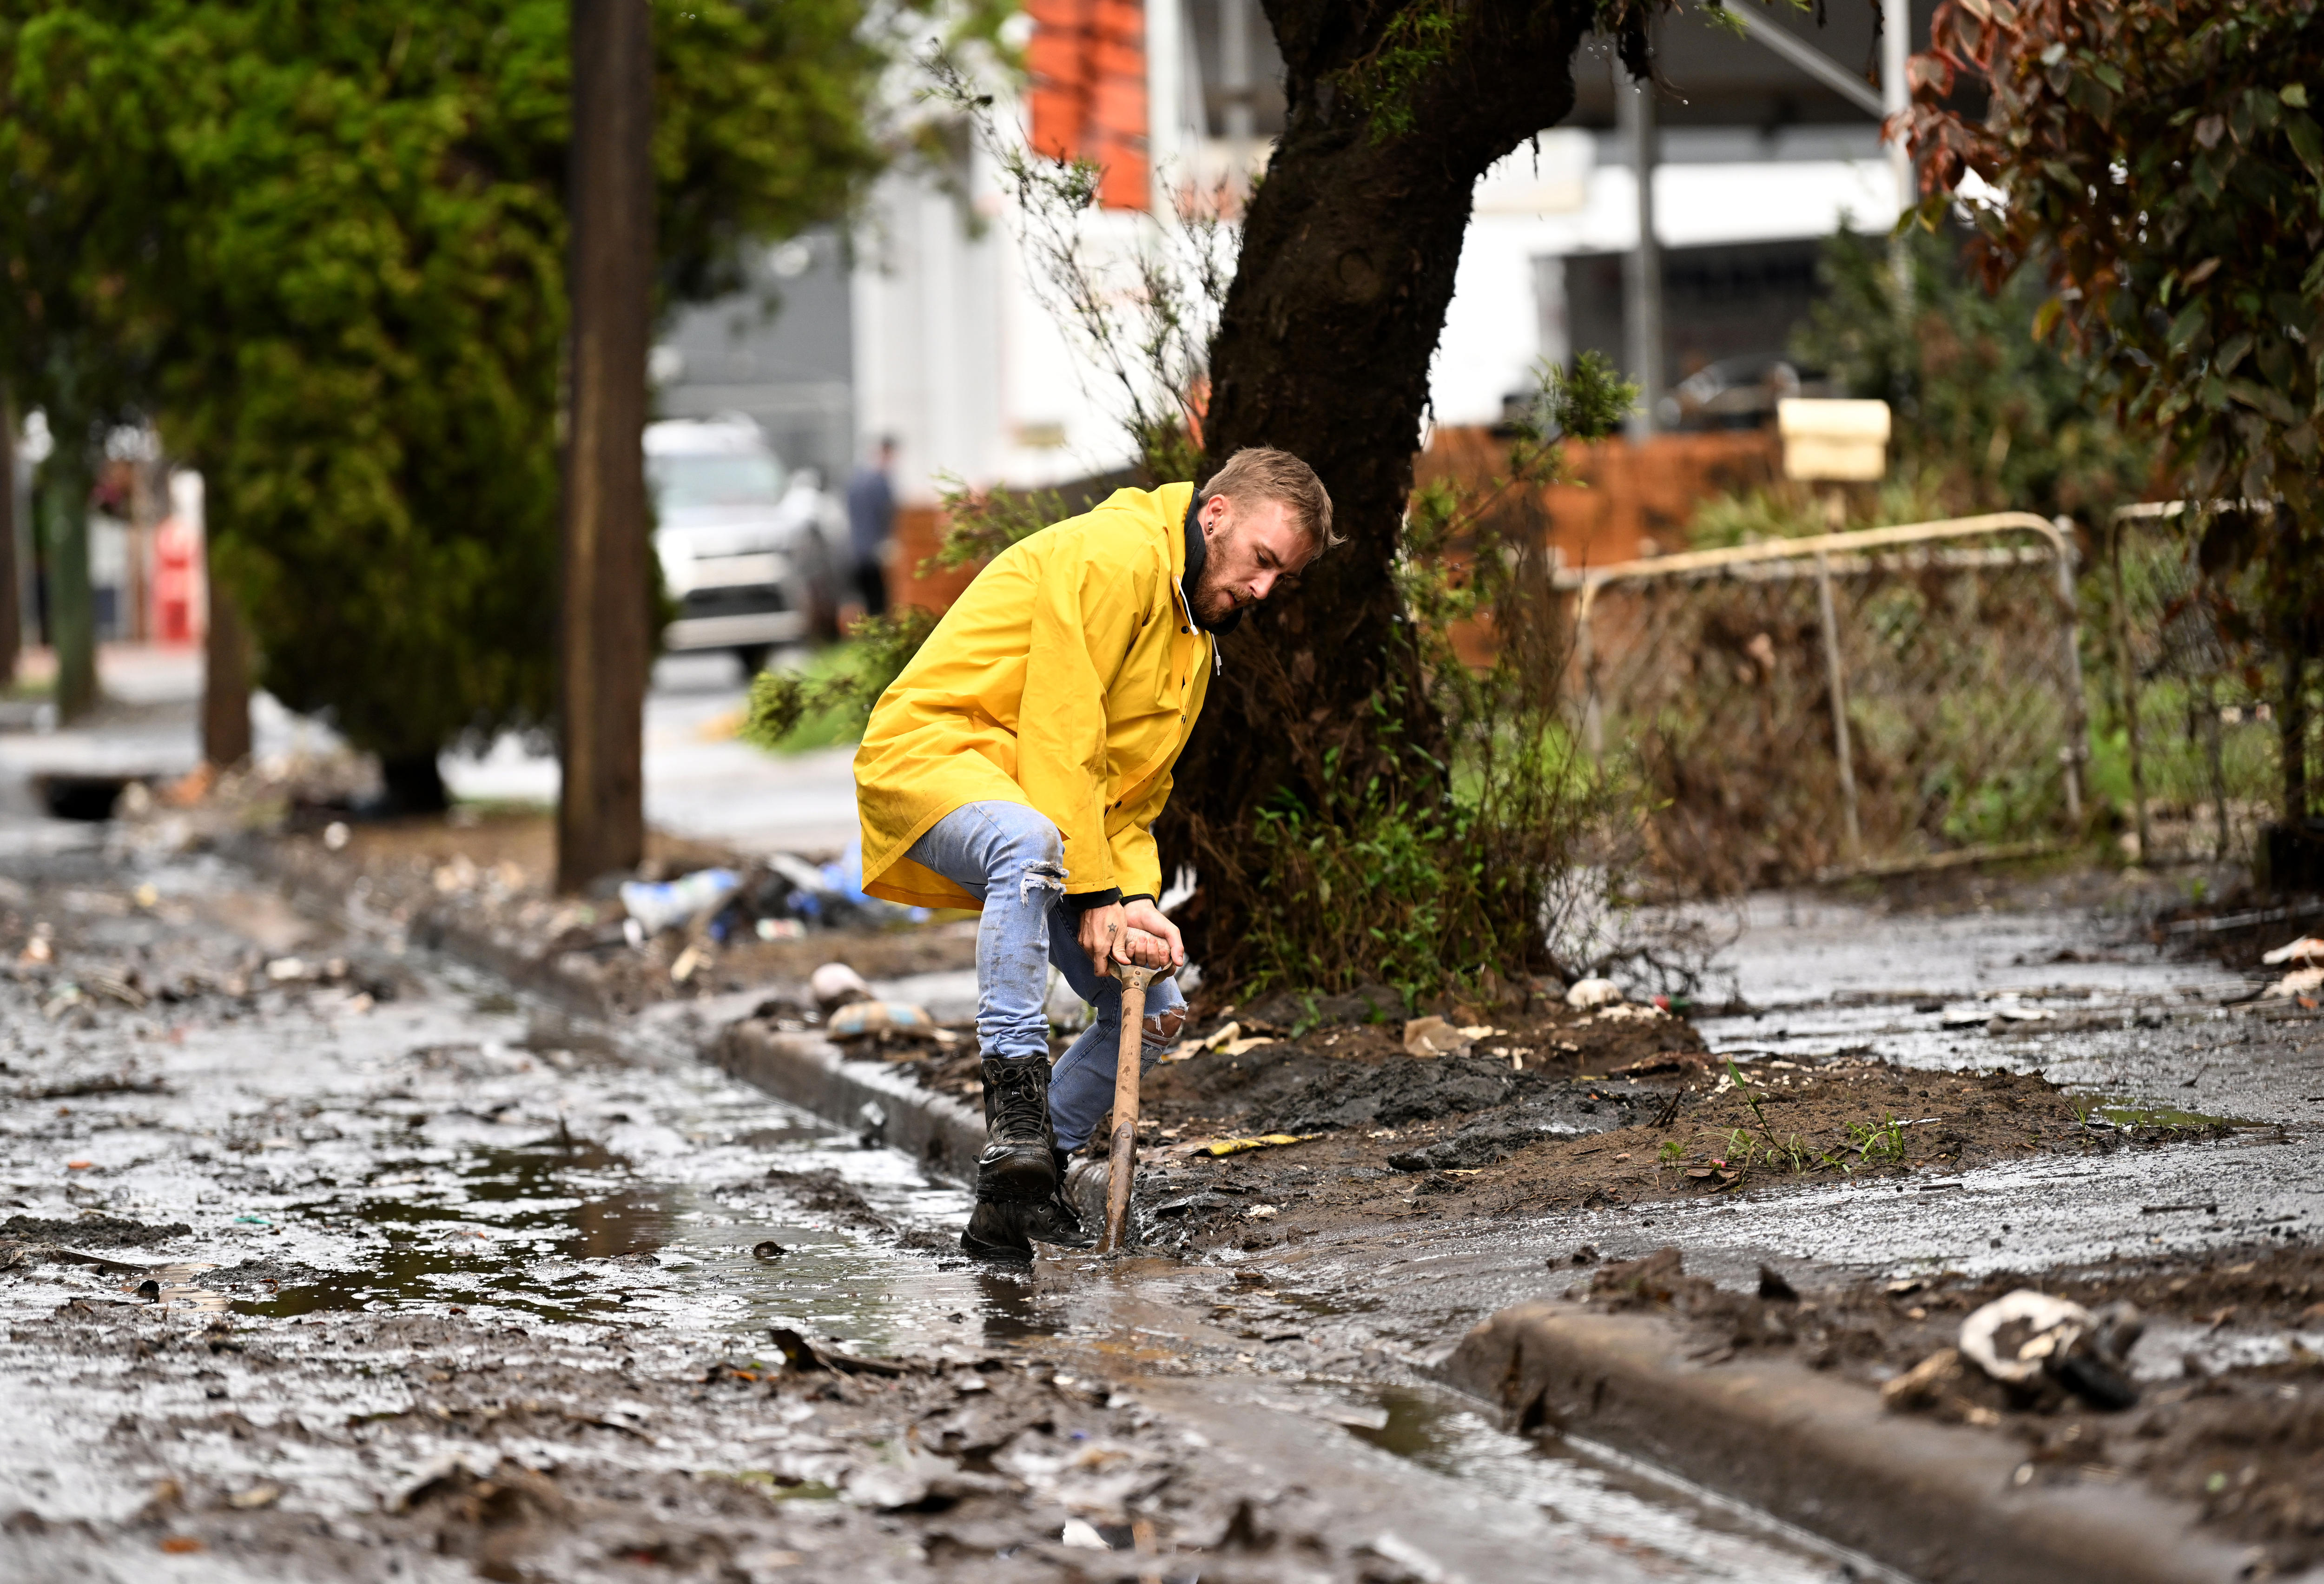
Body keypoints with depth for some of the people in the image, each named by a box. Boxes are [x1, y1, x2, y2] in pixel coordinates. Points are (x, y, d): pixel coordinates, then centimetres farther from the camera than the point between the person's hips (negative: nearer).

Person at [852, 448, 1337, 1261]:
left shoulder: (1196, 639, 18)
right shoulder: (1114, 554, -14)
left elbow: (1132, 797, 14)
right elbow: (1061, 734, -20)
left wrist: (1137, 901, -5)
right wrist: (1093, 892, -21)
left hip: (1033, 814, 10)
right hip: (931, 755, -10)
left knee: (1153, 1009, 3)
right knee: (1031, 843, -43)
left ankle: (1013, 1202, 10)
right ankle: (1015, 1095, -40)